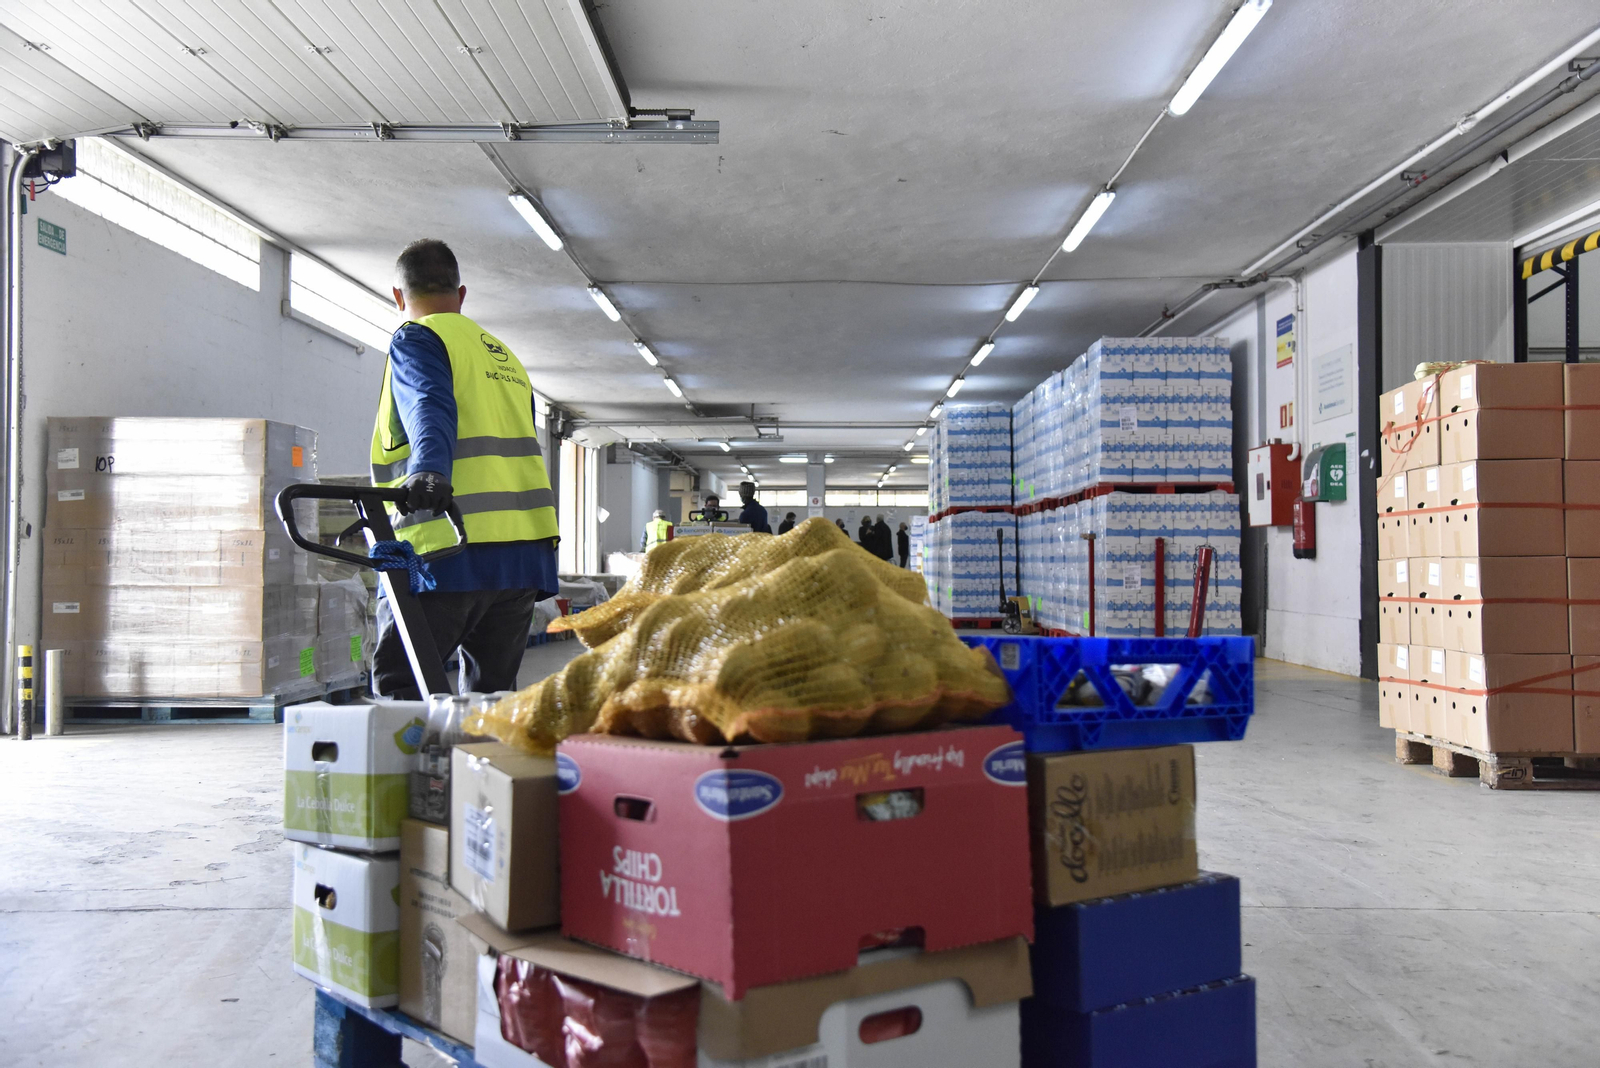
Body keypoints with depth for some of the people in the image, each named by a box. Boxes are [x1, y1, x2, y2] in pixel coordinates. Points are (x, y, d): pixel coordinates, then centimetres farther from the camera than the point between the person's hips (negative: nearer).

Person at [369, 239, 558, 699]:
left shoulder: (416, 339, 2)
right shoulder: (506, 357, 26)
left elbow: (431, 410, -19)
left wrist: (427, 471, -35)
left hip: (452, 549, -7)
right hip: (526, 549, 7)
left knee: (397, 686, -3)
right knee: (492, 692, 10)